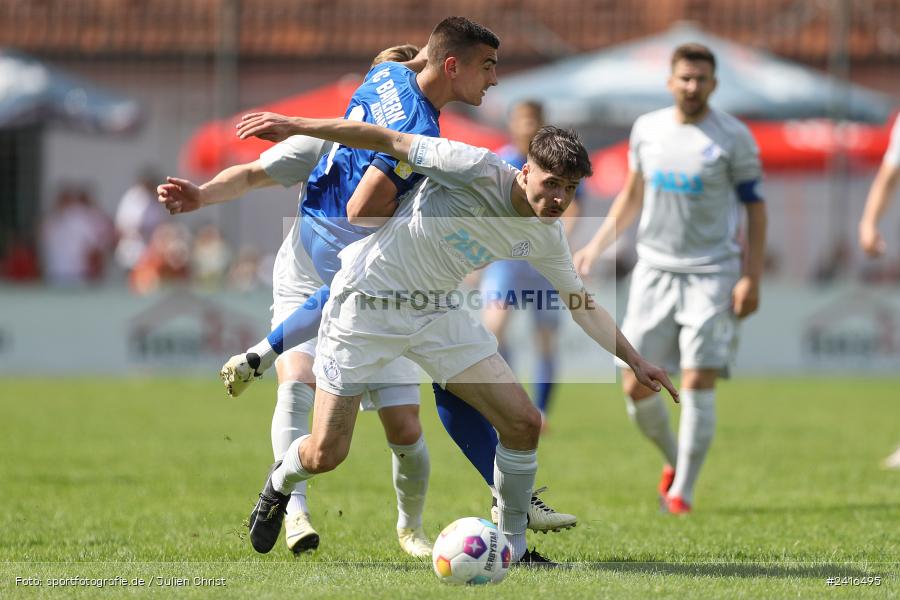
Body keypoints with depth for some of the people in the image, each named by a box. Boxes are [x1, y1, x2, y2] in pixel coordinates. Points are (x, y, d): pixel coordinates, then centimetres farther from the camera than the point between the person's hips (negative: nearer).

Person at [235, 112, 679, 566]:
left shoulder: (545, 236, -3)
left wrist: (636, 362, 8)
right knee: (324, 456, -6)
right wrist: (295, 126, -20)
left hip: (438, 314, 6)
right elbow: (390, 141, -19)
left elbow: (583, 307, 11)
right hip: (366, 302, -6)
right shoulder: (478, 171, -24)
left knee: (523, 422, -8)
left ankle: (511, 549, 9)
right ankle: (282, 480, 32)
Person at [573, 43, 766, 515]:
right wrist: (596, 246, 11)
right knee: (635, 386, 0)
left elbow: (755, 207, -3)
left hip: (712, 275, -4)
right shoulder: (647, 130, 7)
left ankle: (682, 491, 0)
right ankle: (673, 459, 27)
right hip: (654, 269, 4)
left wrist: (752, 278, -10)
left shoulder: (733, 137, -5)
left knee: (697, 383, -11)